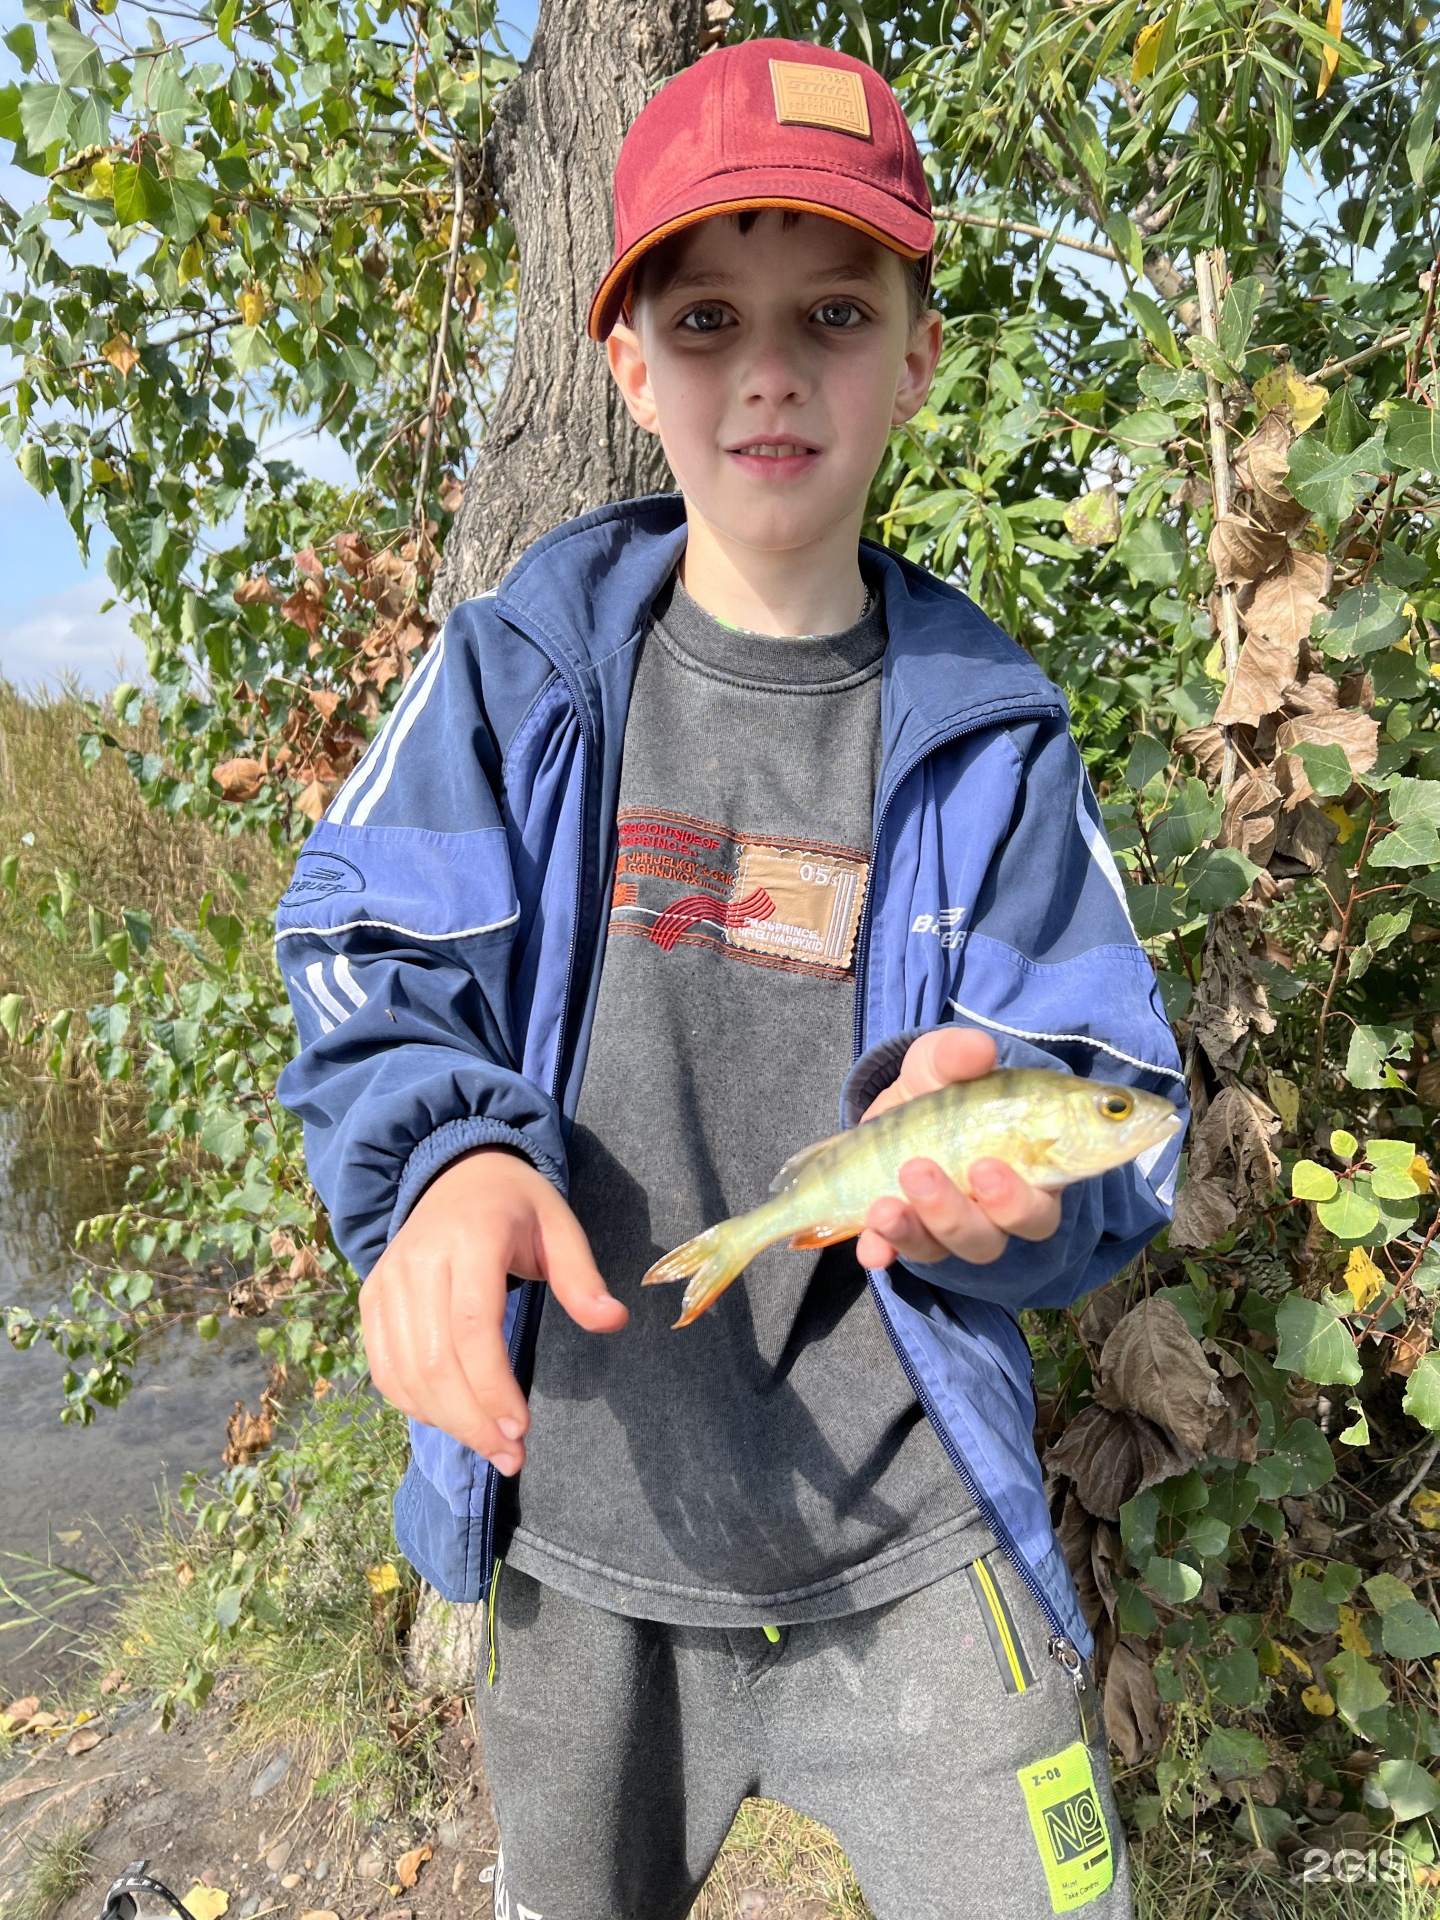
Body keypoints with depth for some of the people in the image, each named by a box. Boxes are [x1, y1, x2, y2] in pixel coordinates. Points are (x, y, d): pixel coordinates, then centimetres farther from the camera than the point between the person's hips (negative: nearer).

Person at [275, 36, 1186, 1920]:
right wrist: (448, 1157, -26)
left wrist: (990, 1147, -27)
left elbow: (1110, 1117, -4)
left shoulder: (990, 734, -4)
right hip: (579, 1545, 1)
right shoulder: (514, 669, -4)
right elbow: (371, 978, -5)